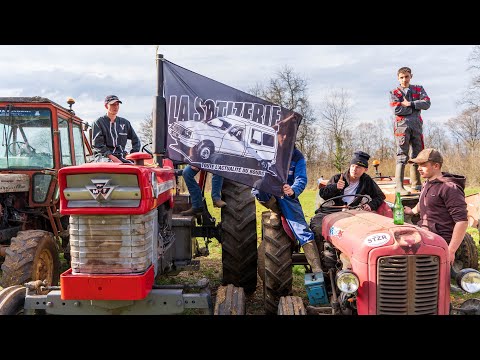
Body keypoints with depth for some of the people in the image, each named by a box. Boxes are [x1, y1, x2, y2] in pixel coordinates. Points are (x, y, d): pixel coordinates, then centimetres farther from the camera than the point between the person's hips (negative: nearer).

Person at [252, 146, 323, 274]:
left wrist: (293, 190, -36)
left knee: (302, 229, -18)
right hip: (269, 193, 1)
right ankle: (276, 211, -6)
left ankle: (317, 269, -17)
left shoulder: (297, 156, -3)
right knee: (257, 187, -35)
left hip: (287, 194, -1)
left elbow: (301, 179, -14)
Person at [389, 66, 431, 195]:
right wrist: (416, 107, -2)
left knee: (417, 155, 7)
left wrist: (409, 104, -9)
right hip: (402, 125, -4)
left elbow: (426, 104, -1)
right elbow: (397, 110, -9)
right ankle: (399, 186, -17)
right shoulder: (395, 93, 6)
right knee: (402, 156, -12)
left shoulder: (419, 89, 16)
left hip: (417, 125, 4)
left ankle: (416, 184, 16)